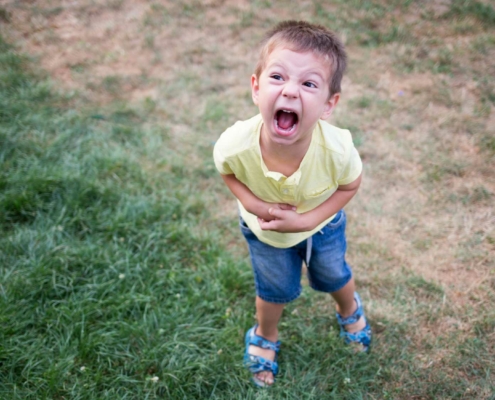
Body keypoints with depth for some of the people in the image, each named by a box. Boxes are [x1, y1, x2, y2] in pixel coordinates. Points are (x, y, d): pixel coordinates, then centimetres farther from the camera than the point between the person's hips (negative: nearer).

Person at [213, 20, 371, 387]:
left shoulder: (336, 148, -42)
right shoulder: (234, 146, -40)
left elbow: (350, 186, -18)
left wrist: (306, 220, -28)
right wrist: (255, 205, -30)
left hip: (322, 223, 1)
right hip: (264, 230, 0)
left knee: (333, 277, 28)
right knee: (275, 290, 23)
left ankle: (350, 309, 65)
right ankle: (265, 337, 57)